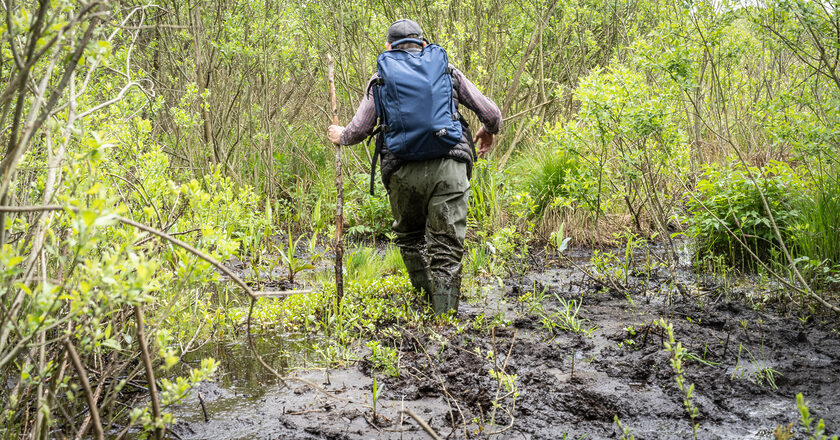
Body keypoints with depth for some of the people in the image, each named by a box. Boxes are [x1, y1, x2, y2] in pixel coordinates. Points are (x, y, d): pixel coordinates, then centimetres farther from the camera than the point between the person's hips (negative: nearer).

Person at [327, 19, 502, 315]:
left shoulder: (382, 78, 14)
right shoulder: (447, 70, 17)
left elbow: (359, 130, 10)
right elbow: (491, 113, 14)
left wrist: (340, 136, 33)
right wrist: (489, 132, 37)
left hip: (404, 171, 0)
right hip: (449, 166, 0)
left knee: (410, 237, 23)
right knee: (446, 248, 3)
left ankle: (426, 299, 22)